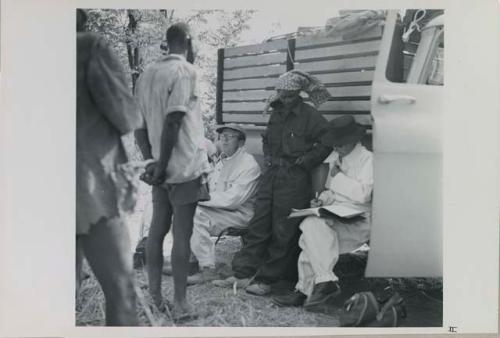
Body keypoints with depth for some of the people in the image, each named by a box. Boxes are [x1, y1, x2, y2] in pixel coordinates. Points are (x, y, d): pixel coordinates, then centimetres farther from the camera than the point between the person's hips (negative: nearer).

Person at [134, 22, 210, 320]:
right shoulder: (185, 70, -10)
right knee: (182, 233, -3)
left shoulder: (147, 75, 13)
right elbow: (173, 122, -18)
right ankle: (180, 303, 2)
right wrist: (161, 166, -14)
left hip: (161, 167, 7)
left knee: (157, 229, 12)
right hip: (185, 165, -7)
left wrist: (151, 161, 10)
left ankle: (154, 297, 18)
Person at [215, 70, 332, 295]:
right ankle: (241, 274, 9)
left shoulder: (310, 116, -6)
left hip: (294, 179, -6)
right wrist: (268, 157, 14)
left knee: (283, 233, 0)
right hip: (271, 174, 6)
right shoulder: (277, 113, 14)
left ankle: (266, 280, 7)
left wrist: (308, 159, -9)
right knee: (258, 226, 5)